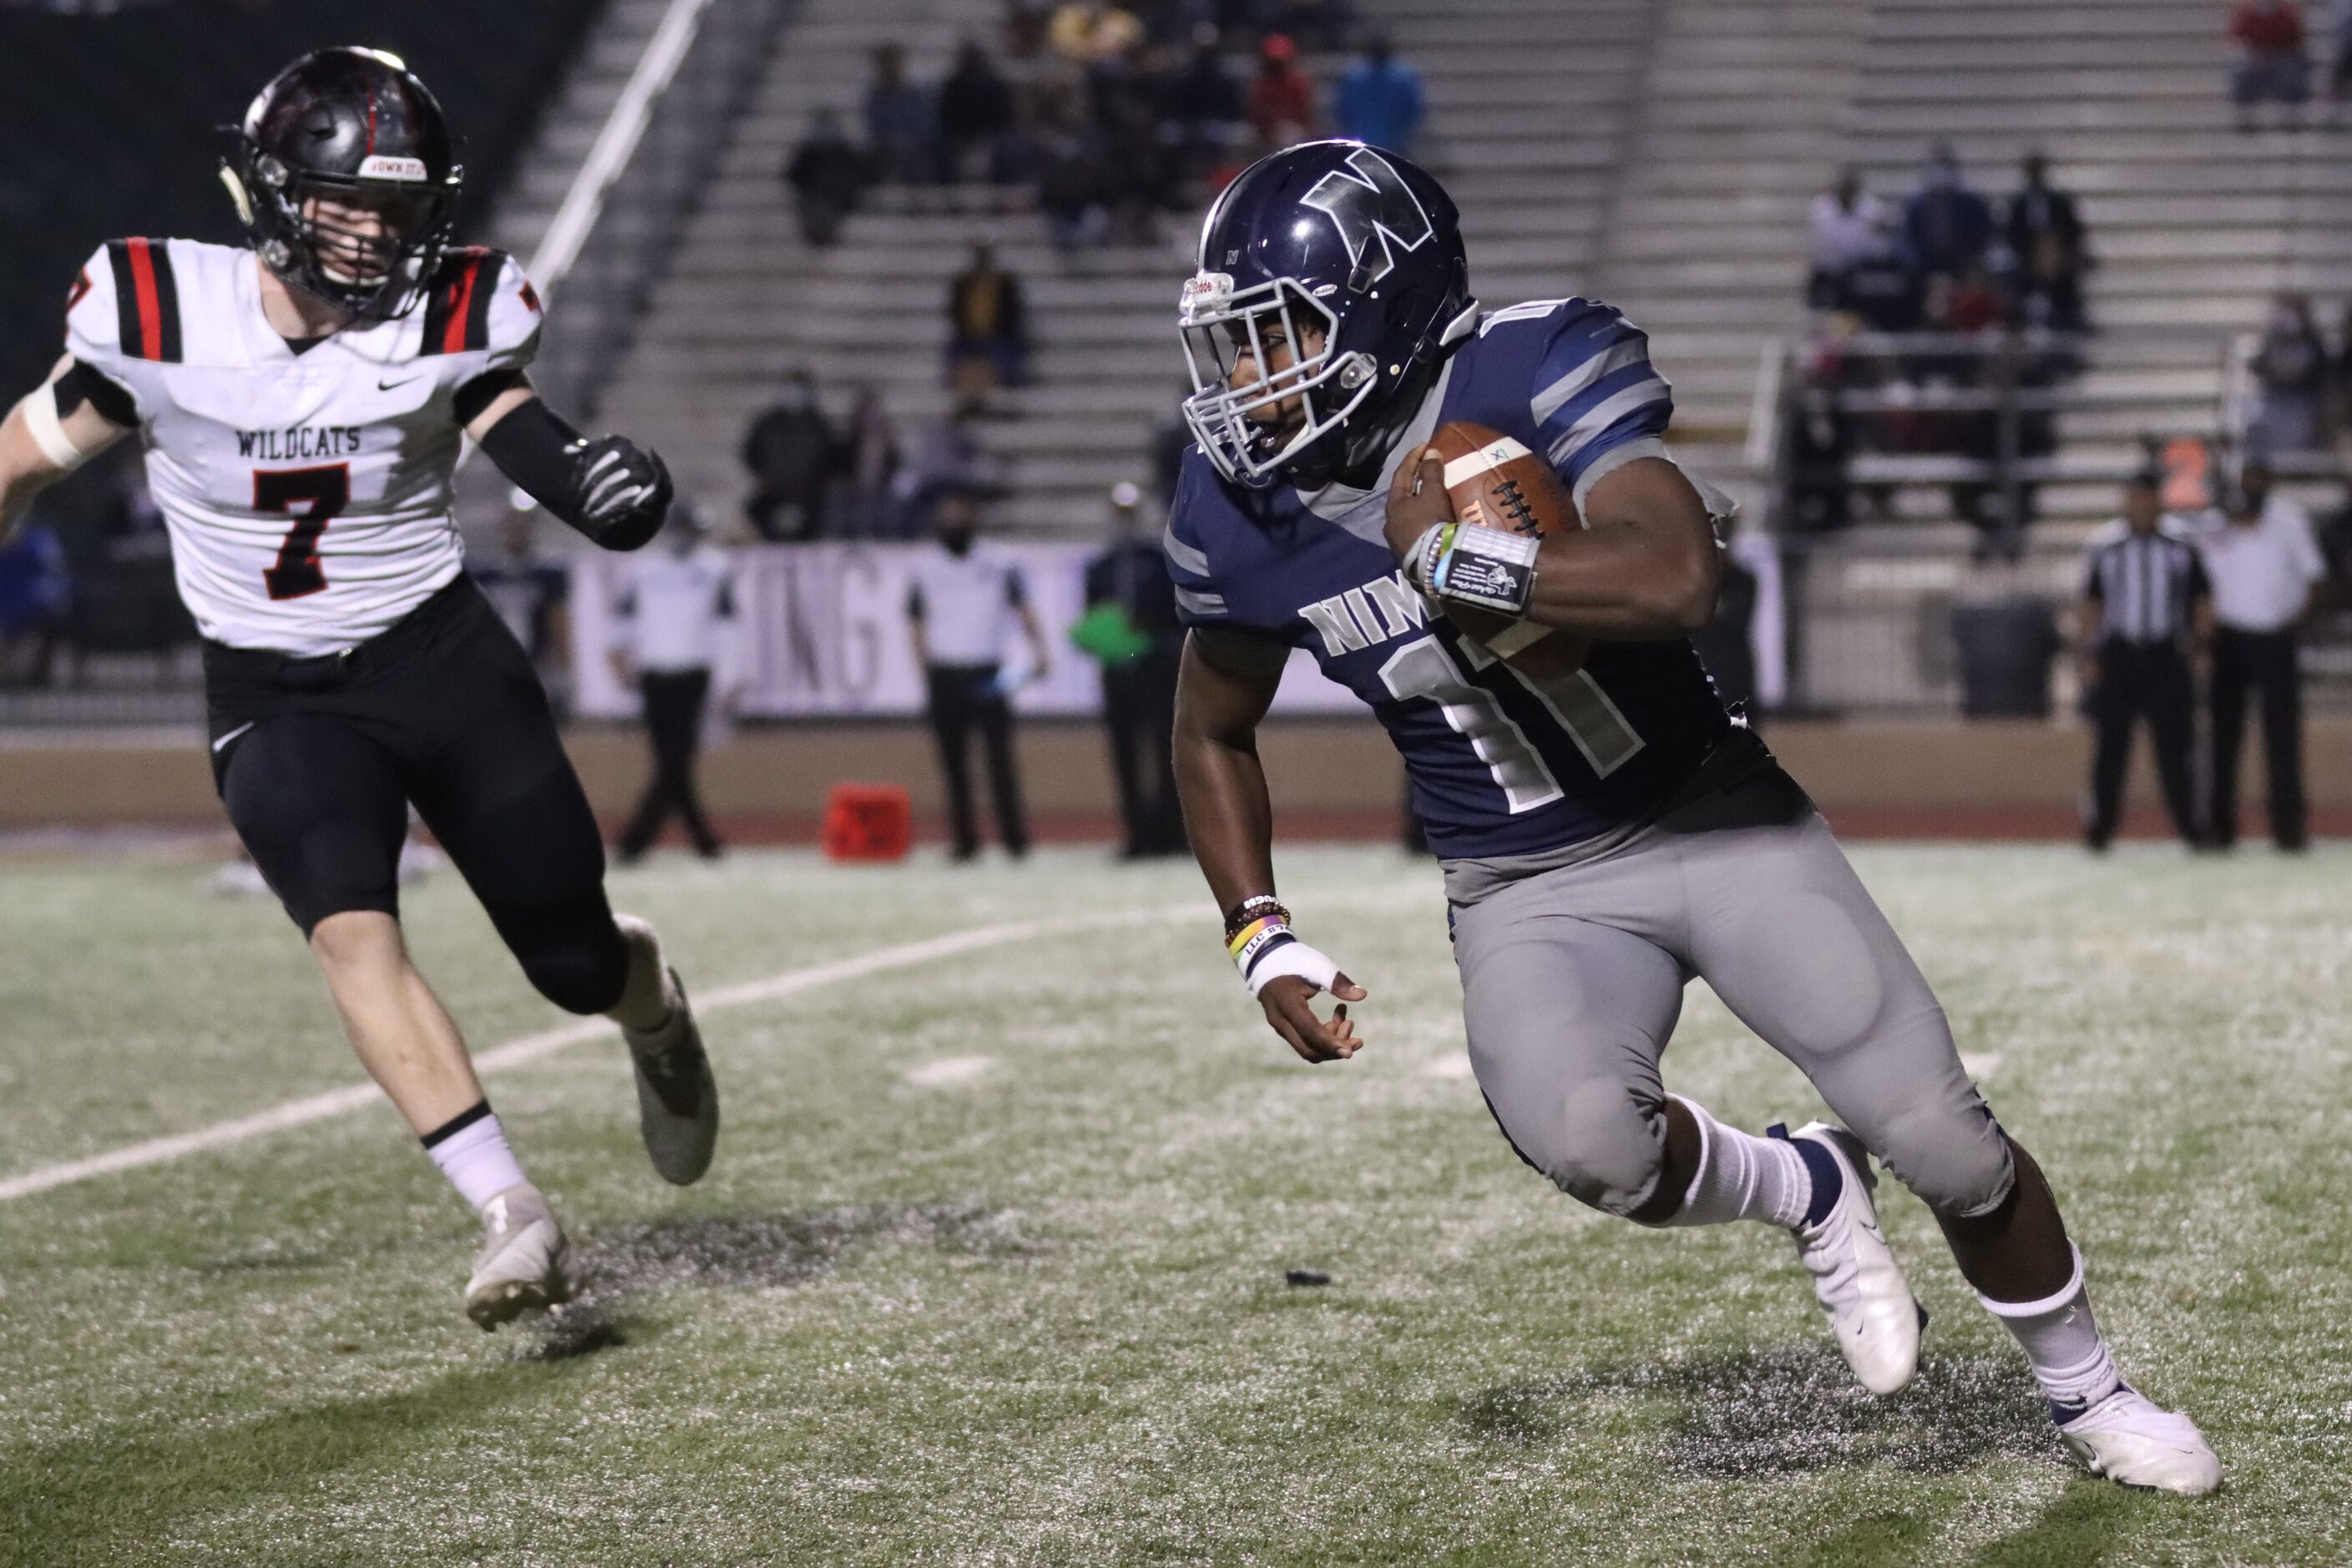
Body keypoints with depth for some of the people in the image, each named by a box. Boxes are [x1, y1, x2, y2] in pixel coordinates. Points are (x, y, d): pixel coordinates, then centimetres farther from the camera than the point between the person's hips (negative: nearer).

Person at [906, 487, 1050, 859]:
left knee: (1000, 755, -9)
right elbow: (917, 622, 13)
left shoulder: (999, 566, 5)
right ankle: (963, 840, 8)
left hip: (987, 674, -2)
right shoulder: (925, 568, 10)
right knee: (953, 760, 3)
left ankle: (1014, 838, -7)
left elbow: (1022, 608, -2)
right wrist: (926, 670, 4)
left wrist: (1037, 650, -18)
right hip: (944, 674, 2)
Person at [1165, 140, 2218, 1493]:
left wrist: (1452, 558, -33)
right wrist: (1263, 937, 0)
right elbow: (1216, 734, 10)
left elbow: (1675, 578, -39)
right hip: (1529, 895, 2)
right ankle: (1811, 1195, 3)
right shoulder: (1241, 514, -9)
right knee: (1581, 1139, -30)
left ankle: (2092, 1394, 28)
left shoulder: (1533, 369, -23)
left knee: (1944, 1138, -1)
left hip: (1713, 815, -2)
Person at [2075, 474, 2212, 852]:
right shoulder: (2106, 554, 9)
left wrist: (2203, 646, 1)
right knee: (2111, 743, -1)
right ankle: (2101, 824, 6)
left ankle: (2189, 824, 2)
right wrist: (2088, 656, 1)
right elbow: (2089, 607, 9)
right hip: (2118, 657, 0)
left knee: (2174, 743, -3)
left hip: (2166, 659, 0)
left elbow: (2203, 604, 12)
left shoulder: (2183, 554, 9)